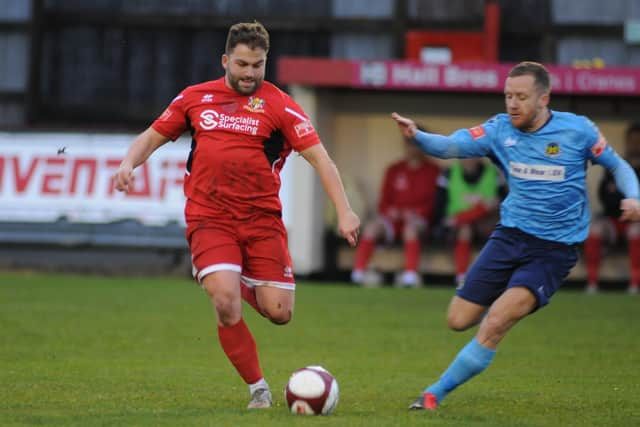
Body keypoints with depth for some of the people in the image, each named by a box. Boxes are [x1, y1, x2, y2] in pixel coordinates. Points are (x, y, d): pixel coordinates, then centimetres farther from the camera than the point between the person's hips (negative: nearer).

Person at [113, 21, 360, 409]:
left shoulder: (278, 105, 0)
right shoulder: (195, 98, 8)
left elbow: (319, 157, -4)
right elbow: (153, 137, 19)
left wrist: (344, 211, -14)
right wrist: (129, 163, -2)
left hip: (263, 219, 0)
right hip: (210, 220, 0)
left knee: (279, 313, -5)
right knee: (226, 305, -20)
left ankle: (246, 285, 32)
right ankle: (259, 389, -1)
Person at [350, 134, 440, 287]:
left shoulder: (433, 171, 4)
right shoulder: (394, 170, 14)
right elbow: (383, 202, 13)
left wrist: (417, 213, -16)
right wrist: (389, 210, -9)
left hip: (419, 219, -3)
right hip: (394, 217, 3)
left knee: (410, 227, -39)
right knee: (372, 226, -28)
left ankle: (411, 274, -44)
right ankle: (358, 272, -32)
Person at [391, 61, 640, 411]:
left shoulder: (577, 130, -7)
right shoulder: (500, 130, -3)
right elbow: (451, 145, -14)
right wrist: (416, 135, -35)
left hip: (554, 249, -4)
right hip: (509, 236, 4)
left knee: (493, 326, -19)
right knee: (458, 320, 4)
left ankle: (435, 394, -6)